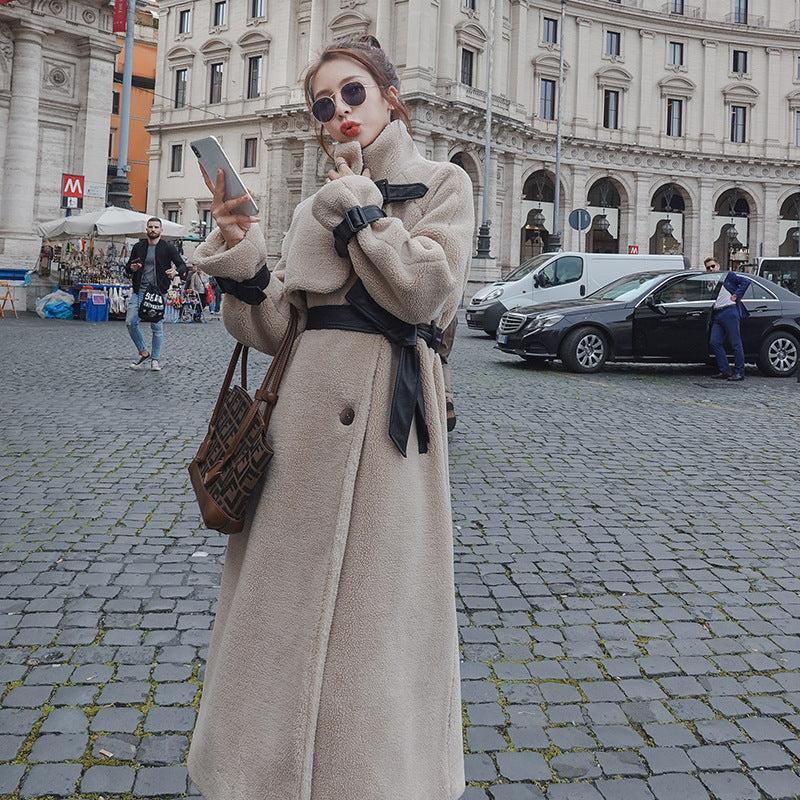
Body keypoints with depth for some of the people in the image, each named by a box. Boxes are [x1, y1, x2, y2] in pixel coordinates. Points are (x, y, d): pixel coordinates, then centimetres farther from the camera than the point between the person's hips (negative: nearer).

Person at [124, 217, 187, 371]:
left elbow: (182, 265, -1)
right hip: (139, 291, 3)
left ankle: (155, 358, 13)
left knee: (157, 326, -1)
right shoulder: (138, 247, 10)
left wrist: (176, 271, -24)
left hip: (158, 292, -3)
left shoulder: (168, 248, 2)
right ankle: (143, 353, 12)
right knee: (131, 322, -5)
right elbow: (127, 268, 16)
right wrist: (132, 268, -8)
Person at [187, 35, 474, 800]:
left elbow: (423, 291, -14)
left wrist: (360, 202, -6)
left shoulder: (442, 185, 4)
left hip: (384, 415, -5)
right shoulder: (314, 207, 17)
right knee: (287, 598, 11)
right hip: (305, 403, 5)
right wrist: (236, 248, -4)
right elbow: (272, 325, 10)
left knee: (370, 603, 1)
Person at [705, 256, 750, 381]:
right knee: (715, 343, -1)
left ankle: (739, 372, -2)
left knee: (735, 344, -5)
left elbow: (746, 281, -5)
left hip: (729, 312, -7)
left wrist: (736, 296, -9)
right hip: (717, 316, 7)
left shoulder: (728, 275, 5)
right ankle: (725, 371, 5)